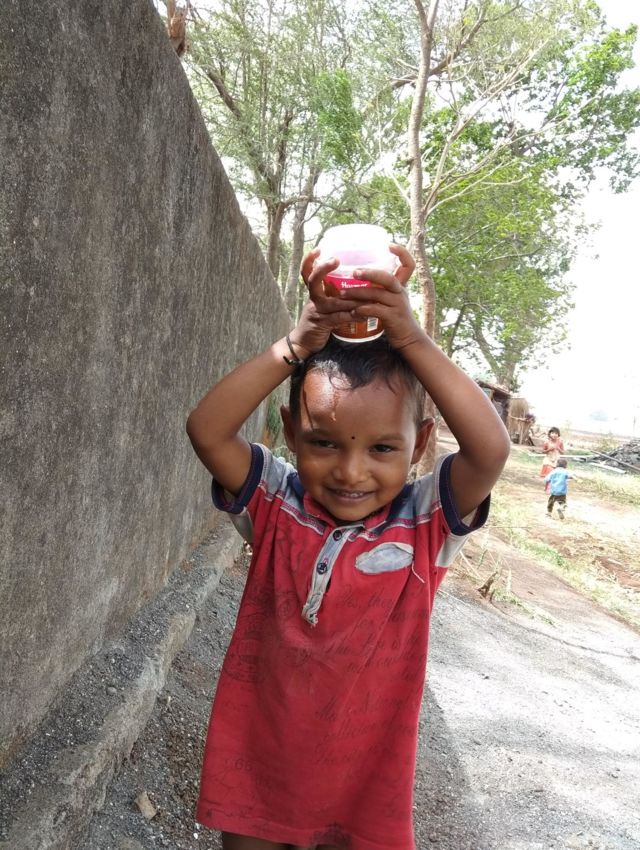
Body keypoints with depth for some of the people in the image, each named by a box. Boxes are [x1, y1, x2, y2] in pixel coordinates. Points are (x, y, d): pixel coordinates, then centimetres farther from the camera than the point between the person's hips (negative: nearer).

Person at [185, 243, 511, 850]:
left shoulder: (425, 521, -15)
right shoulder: (276, 505, -12)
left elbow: (490, 448, -31)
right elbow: (207, 429, -24)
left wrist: (412, 343, -31)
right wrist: (295, 347, -30)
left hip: (365, 774, -1)